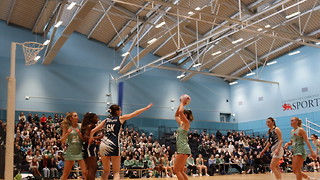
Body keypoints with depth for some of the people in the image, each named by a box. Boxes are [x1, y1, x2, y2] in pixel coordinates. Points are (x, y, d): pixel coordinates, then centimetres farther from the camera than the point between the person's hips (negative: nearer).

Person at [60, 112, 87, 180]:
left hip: (80, 151, 0)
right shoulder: (67, 127, 2)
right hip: (70, 151, 0)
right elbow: (62, 141, 1)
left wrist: (79, 134, -14)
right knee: (65, 174, 6)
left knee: (85, 172, -9)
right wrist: (67, 133, -13)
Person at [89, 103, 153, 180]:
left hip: (103, 145, 5)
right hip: (113, 145, -5)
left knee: (106, 171, 17)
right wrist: (146, 108, 22)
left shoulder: (106, 120, 17)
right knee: (116, 172, 2)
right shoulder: (120, 118, 7)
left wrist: (91, 138, 32)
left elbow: (93, 131, 13)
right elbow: (135, 113, 12)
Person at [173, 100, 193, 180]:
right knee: (181, 171, 9)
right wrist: (180, 104, 25)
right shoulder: (181, 123, 17)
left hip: (183, 149, -9)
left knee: (176, 170, -9)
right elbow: (176, 115, 32)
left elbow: (180, 111, -23)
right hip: (181, 149, 9)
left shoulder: (186, 123, -7)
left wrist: (182, 104, -6)